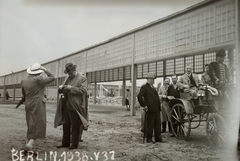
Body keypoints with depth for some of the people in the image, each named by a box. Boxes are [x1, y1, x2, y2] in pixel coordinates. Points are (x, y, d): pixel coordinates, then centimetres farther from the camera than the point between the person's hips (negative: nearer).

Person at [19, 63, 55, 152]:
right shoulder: (38, 79, -14)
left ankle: (29, 145, 15)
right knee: (38, 125, -4)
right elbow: (52, 78, -7)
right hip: (37, 104, -7)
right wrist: (45, 69, 1)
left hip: (28, 105, 7)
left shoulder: (24, 81, 8)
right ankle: (29, 144, -17)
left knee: (31, 126, 13)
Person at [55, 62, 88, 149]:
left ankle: (75, 144, 11)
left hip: (75, 106, -7)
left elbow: (83, 90, -15)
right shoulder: (67, 78, 17)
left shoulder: (82, 78, -5)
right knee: (66, 125, 12)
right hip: (66, 105, 7)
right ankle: (65, 143, 22)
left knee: (75, 126, 1)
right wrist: (61, 88, -2)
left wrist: (71, 88, -20)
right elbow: (62, 91, 22)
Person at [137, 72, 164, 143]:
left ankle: (158, 138, 20)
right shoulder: (144, 87, -7)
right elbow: (139, 96, -17)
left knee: (157, 124, 11)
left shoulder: (153, 88, 21)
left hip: (156, 109, 8)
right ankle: (149, 139, 9)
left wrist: (159, 107, 16)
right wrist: (144, 105, -17)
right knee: (149, 125, 0)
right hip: (150, 109, -8)